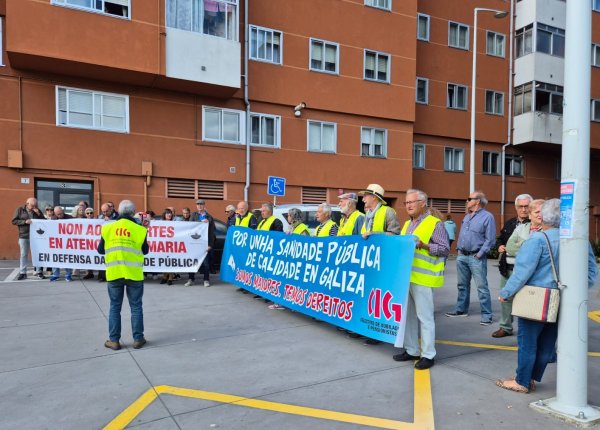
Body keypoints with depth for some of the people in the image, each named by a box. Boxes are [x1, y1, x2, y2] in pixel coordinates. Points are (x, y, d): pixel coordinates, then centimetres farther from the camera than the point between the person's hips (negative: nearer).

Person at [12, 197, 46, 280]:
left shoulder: (38, 211, 7)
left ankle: (39, 272, 9)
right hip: (24, 236, -1)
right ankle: (22, 273, 11)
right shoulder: (19, 210, 2)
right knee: (23, 254, 4)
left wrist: (39, 214, -9)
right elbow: (14, 221, 0)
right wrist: (25, 221, -15)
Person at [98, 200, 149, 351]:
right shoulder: (140, 230, -7)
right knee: (136, 307, 10)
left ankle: (114, 340, 17)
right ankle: (138, 339, 16)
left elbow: (100, 250, 8)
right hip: (134, 274, -1)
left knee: (115, 307, 12)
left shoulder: (107, 228, -2)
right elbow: (145, 251, 5)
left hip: (114, 273, 1)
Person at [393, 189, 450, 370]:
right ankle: (411, 350, 24)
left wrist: (424, 245, -20)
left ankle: (428, 355, 10)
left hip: (422, 278, -8)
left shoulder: (434, 223, -6)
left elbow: (445, 248, -10)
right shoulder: (407, 224, 18)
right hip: (405, 276, 8)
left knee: (424, 317, -1)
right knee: (407, 315, 13)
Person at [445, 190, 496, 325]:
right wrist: (459, 250, 10)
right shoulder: (467, 217, 16)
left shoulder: (487, 217, -8)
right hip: (462, 256, 8)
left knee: (482, 287, -6)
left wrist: (480, 254, -15)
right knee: (462, 284, 15)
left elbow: (490, 239, -12)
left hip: (476, 257, -8)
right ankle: (461, 309, 27)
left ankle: (486, 315, 0)